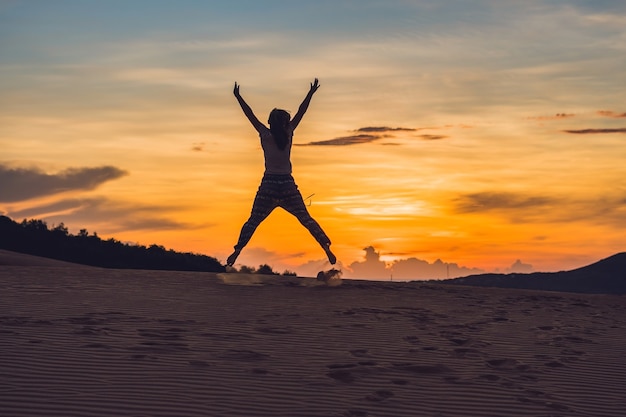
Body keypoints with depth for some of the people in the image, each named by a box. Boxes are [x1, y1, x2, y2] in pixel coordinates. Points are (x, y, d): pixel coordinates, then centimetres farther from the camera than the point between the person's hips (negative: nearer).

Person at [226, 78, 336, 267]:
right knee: (306, 219, 8)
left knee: (253, 221, 7)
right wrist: (311, 93, 12)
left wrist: (238, 97, 11)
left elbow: (250, 115, 3)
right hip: (288, 186, 1)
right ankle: (326, 246, 1)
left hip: (268, 186, -1)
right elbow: (301, 112, 5)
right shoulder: (288, 134, -1)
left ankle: (237, 251, -2)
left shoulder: (265, 135, -3)